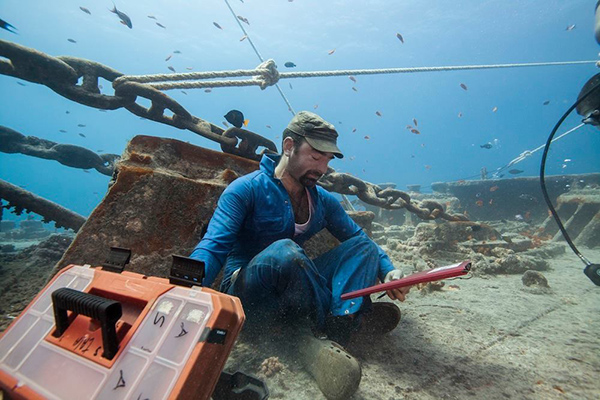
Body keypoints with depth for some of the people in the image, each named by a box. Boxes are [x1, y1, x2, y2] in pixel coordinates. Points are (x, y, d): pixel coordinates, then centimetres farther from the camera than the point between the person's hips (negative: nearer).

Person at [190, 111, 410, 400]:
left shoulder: (323, 200, 6)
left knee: (363, 245, -8)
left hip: (292, 296, 6)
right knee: (283, 251, -37)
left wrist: (387, 271, -11)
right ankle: (352, 317, -17)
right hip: (246, 294, -5)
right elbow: (213, 246, -20)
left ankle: (338, 327, -30)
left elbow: (358, 239, 7)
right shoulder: (247, 189, -11)